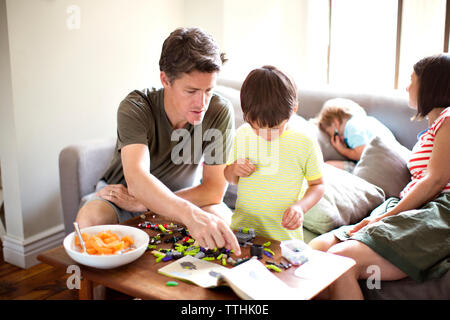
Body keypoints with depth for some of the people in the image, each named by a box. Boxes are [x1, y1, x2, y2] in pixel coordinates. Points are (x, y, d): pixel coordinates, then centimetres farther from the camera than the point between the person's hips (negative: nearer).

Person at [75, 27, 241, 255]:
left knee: (221, 219, -29)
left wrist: (141, 203, -25)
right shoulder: (135, 108, -27)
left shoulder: (220, 112, -22)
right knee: (89, 219, -33)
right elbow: (136, 178, -44)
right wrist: (191, 214, -63)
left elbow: (214, 189, -20)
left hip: (179, 196, 2)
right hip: (121, 191, -1)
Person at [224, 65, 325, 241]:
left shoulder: (305, 143, -8)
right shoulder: (242, 134, 2)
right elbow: (229, 177, 15)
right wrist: (234, 170, -8)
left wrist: (300, 207, -16)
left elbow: (318, 185, 2)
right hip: (241, 228, 2)